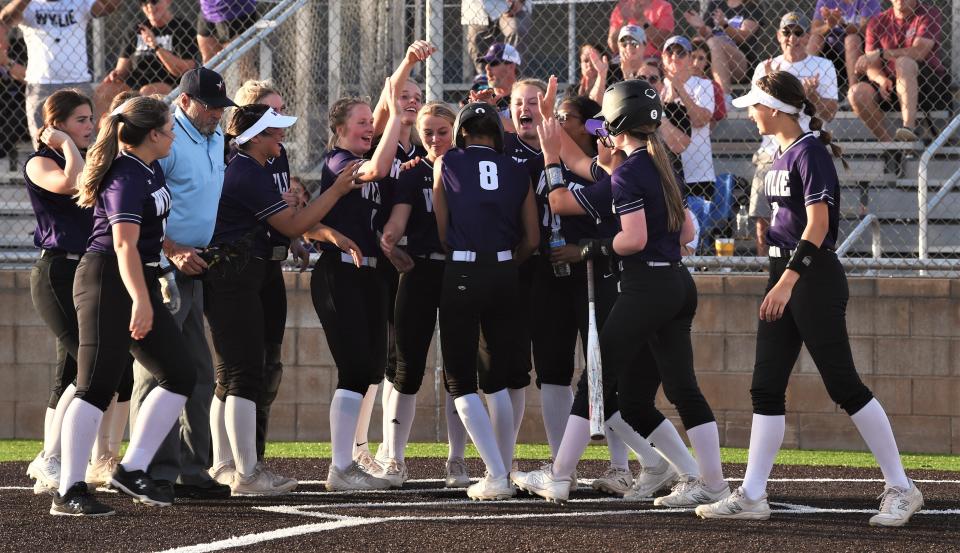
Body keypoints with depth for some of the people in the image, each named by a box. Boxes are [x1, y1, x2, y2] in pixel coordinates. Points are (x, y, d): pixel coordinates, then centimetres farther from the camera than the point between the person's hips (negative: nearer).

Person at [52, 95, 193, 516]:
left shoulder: (151, 170, 11)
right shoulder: (126, 179, -18)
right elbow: (124, 245, -28)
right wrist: (140, 301, -37)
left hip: (140, 284, 10)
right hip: (108, 282, -10)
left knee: (180, 377, 8)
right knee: (97, 386, -13)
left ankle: (132, 469, 8)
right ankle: (68, 492, -14)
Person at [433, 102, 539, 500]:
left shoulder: (447, 164, 2)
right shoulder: (517, 172, 8)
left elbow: (441, 231, 5)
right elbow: (532, 239, 10)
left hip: (461, 274, -3)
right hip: (504, 275, 3)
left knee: (460, 380, 3)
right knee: (499, 379, 15)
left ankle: (496, 477, -8)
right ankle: (503, 472, 16)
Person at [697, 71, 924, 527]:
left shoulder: (810, 152, -13)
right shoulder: (780, 155, 14)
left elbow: (818, 222, -21)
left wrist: (789, 280, -27)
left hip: (814, 279, -10)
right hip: (784, 276, 10)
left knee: (844, 386, -7)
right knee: (765, 388, 7)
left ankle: (901, 489, -1)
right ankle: (752, 496, 9)